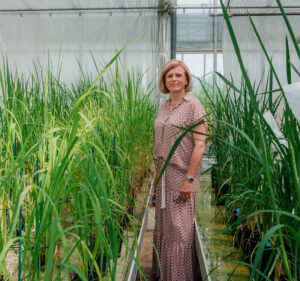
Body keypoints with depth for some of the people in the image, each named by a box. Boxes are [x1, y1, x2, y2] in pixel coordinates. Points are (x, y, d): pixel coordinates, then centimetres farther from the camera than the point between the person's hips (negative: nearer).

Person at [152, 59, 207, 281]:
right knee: (163, 225, 15)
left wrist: (189, 179, -18)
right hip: (164, 173, 7)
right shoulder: (163, 107, 11)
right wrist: (157, 172, 13)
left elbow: (200, 144, -15)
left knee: (180, 228, 2)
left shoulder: (193, 105, -10)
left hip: (182, 173, -7)